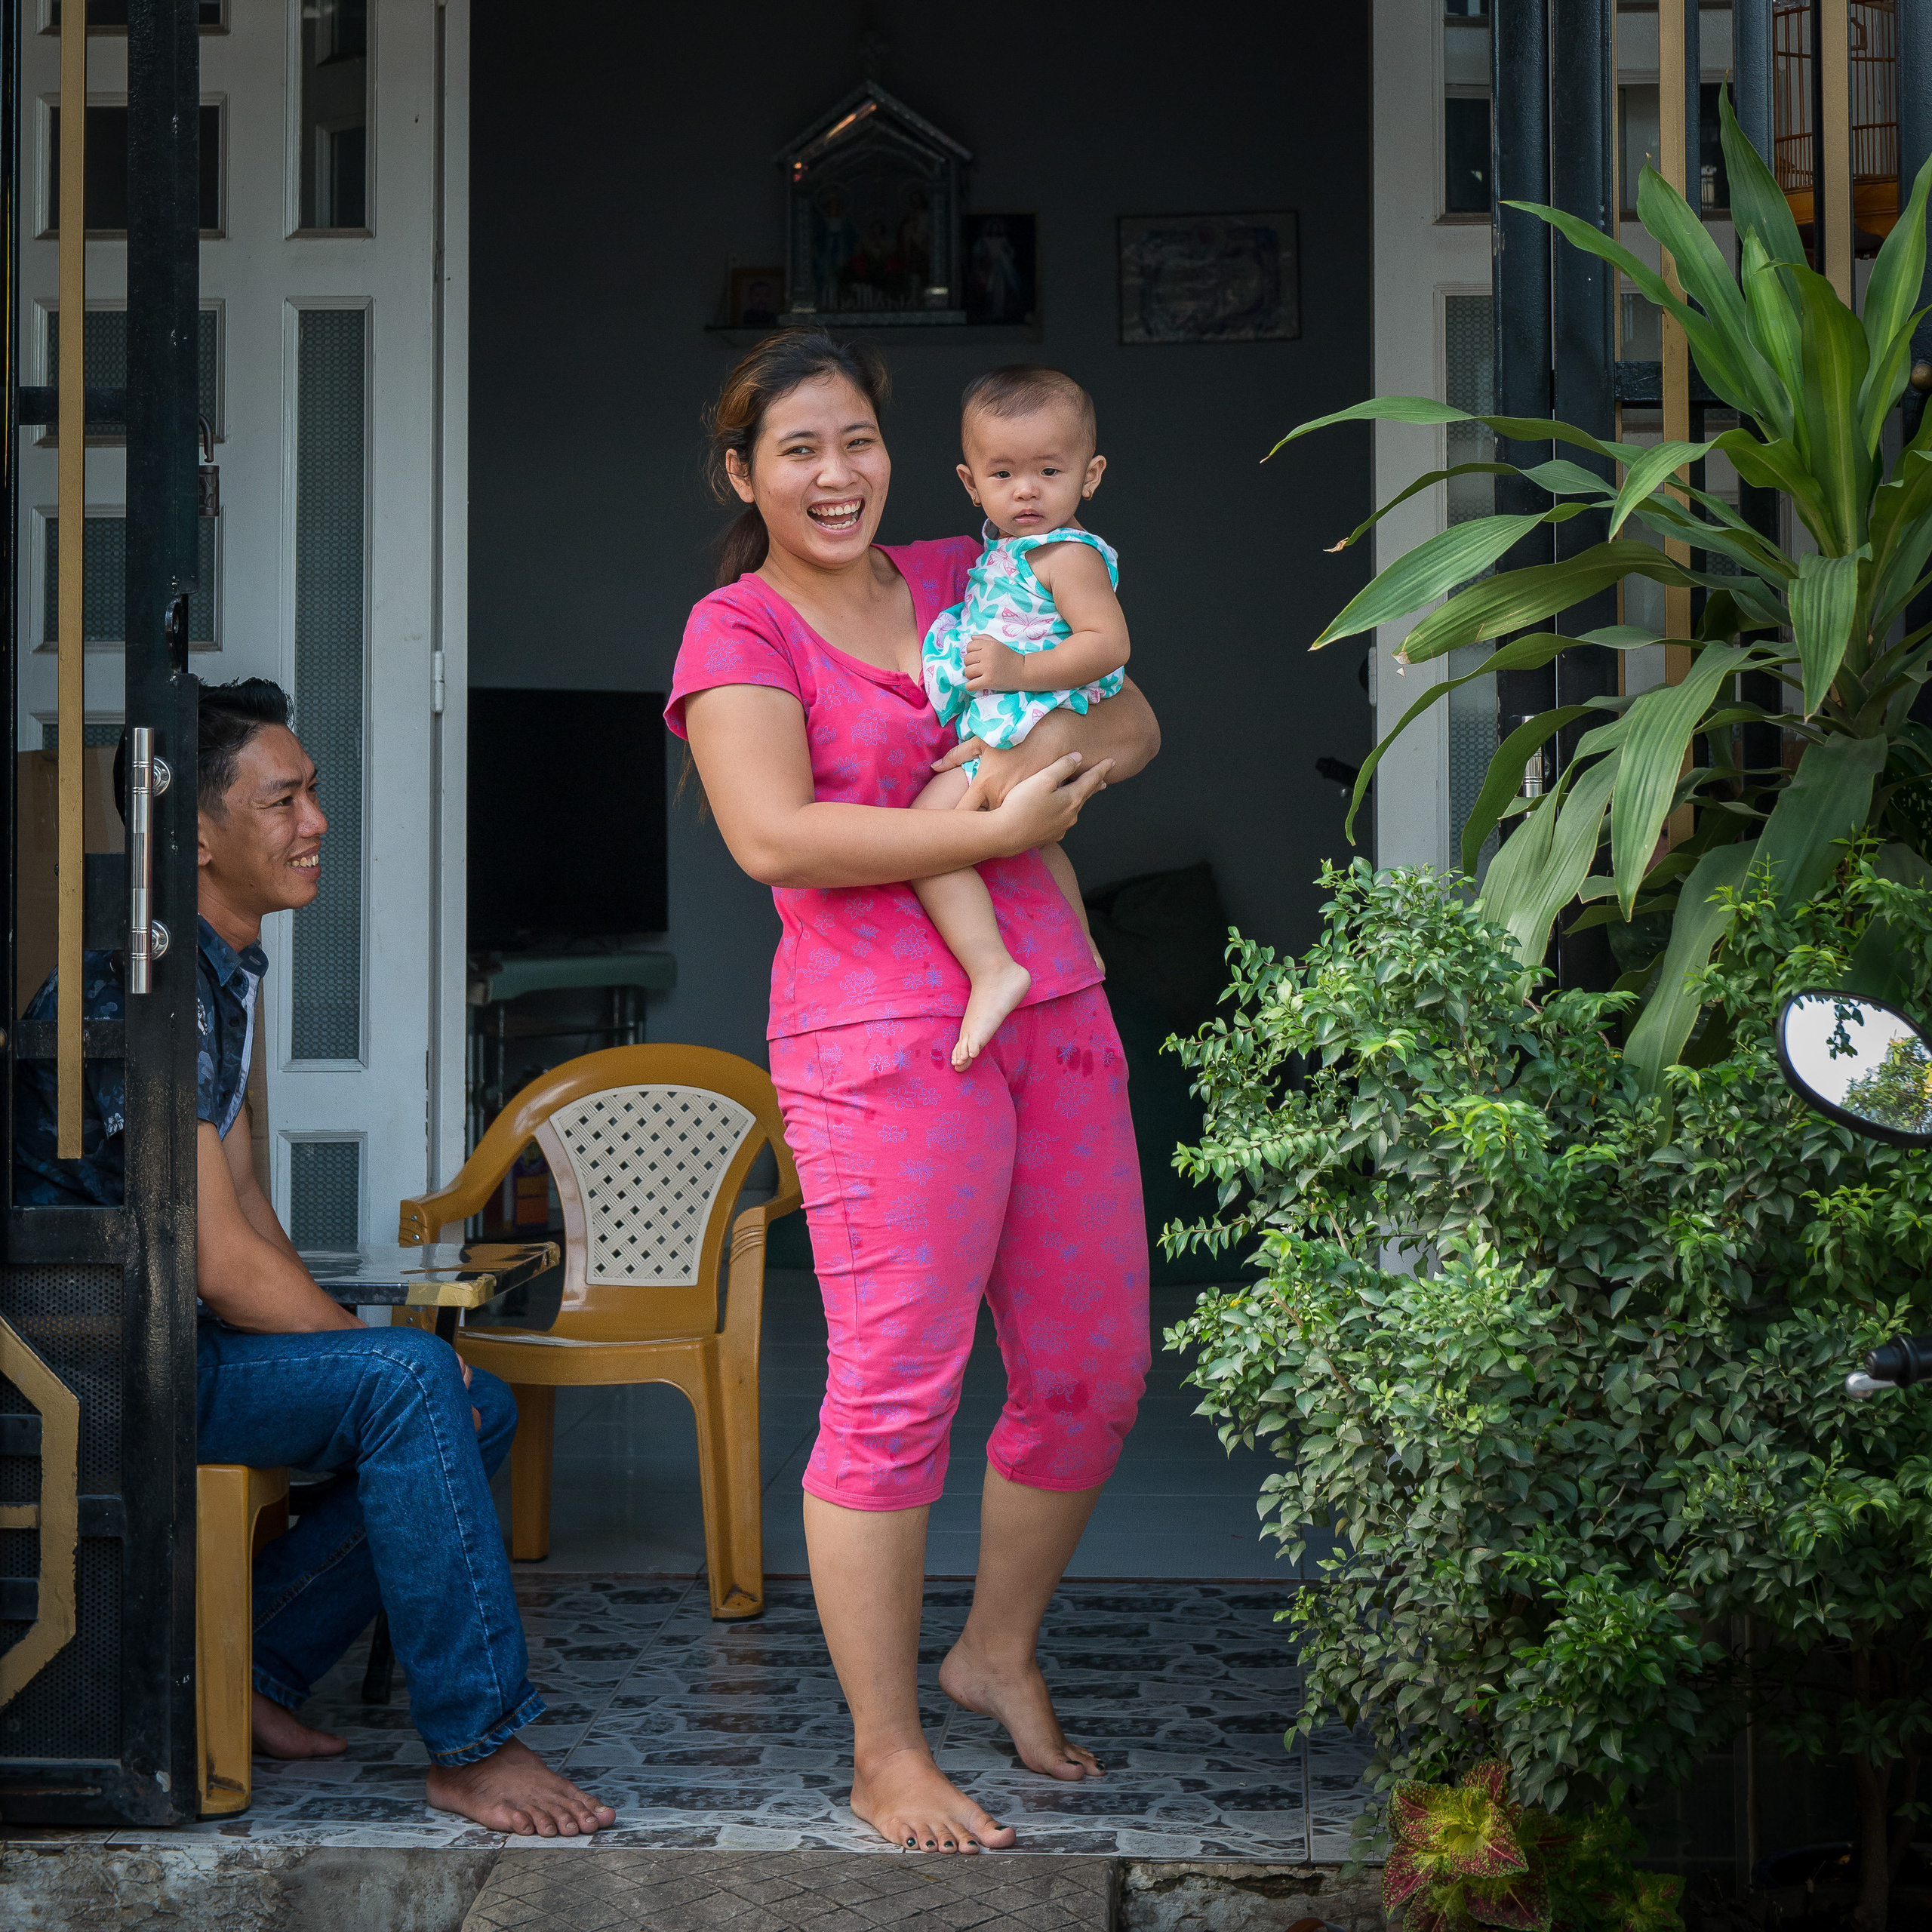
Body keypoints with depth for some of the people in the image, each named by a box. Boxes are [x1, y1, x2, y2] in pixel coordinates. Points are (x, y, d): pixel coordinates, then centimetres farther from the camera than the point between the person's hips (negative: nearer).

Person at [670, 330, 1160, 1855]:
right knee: (897, 1394, -7)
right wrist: (997, 829, -17)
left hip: (1054, 1007, 6)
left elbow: (1134, 721, 16)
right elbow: (774, 836, -16)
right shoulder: (737, 631, -2)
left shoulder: (960, 579, 15)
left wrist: (1075, 741, -7)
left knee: (1094, 1372, 11)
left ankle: (997, 1653, 33)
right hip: (886, 1036, -6)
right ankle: (886, 1759, 4)